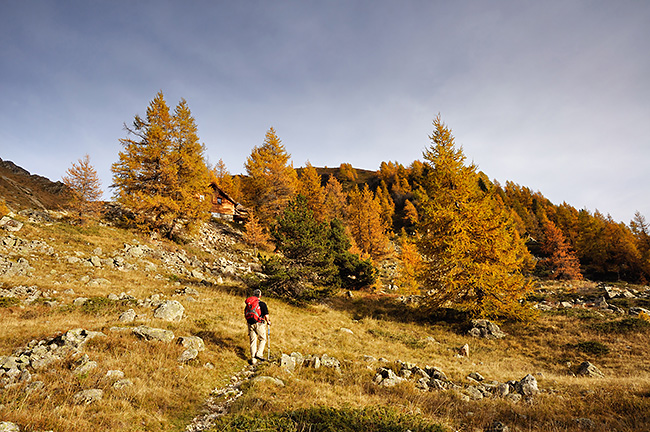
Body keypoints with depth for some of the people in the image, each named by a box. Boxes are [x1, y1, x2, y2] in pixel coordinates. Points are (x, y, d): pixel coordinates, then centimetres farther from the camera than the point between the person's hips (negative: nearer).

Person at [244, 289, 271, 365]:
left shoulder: (247, 304, 10)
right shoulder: (262, 304, -5)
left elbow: (245, 315, 16)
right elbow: (266, 315, -7)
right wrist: (268, 322, 12)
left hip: (250, 324, 4)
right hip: (259, 324, -4)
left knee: (253, 341, 11)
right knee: (262, 339, 14)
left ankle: (253, 360, 12)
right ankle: (259, 354, -1)